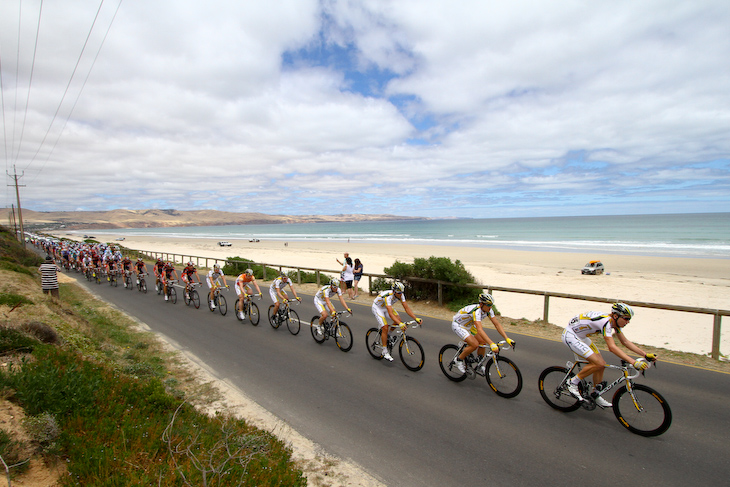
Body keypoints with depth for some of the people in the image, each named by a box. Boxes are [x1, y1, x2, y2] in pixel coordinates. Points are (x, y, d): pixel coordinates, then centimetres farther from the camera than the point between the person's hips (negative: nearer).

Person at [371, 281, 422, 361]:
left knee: (398, 319, -13)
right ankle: (385, 352, -6)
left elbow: (407, 308, -18)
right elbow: (390, 314, -47)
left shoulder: (400, 295, -19)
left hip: (386, 307, 7)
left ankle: (386, 335, 12)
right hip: (377, 308, -7)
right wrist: (400, 324, -57)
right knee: (385, 328, -19)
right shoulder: (388, 296, -39)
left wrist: (416, 318, -28)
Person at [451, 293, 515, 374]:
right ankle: (458, 360, -2)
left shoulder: (489, 310, -14)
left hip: (468, 325, 8)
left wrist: (507, 338, -22)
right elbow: (480, 330, -47)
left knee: (483, 342, -1)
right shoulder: (476, 311, -38)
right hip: (457, 325, -8)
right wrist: (492, 344, -54)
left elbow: (497, 324, -13)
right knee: (475, 344, -22)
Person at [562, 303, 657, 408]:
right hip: (570, 336, -10)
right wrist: (634, 362, -38)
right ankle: (573, 383, -4)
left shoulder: (614, 322, 0)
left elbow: (625, 341, 9)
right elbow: (612, 348, -34)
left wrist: (645, 355, 2)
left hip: (581, 337, 10)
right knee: (599, 363, -17)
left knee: (601, 364, 8)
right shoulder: (605, 322, -28)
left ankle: (596, 395, 23)